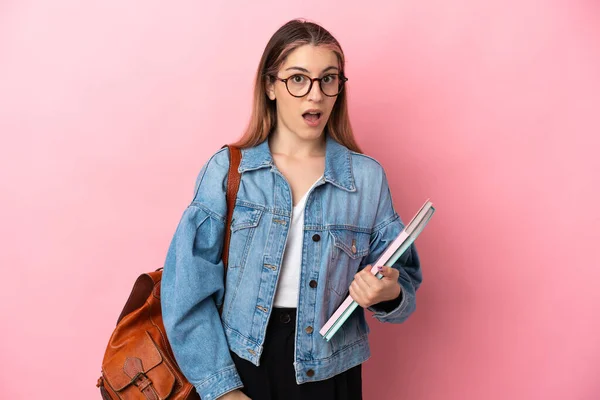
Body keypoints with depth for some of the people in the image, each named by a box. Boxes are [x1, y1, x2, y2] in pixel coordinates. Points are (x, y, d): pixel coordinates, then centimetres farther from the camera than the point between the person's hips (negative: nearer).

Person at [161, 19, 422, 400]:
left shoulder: (367, 177, -5)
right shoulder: (226, 170, -7)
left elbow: (401, 279, 2)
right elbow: (190, 289, -8)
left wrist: (389, 293, -21)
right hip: (242, 363, -1)